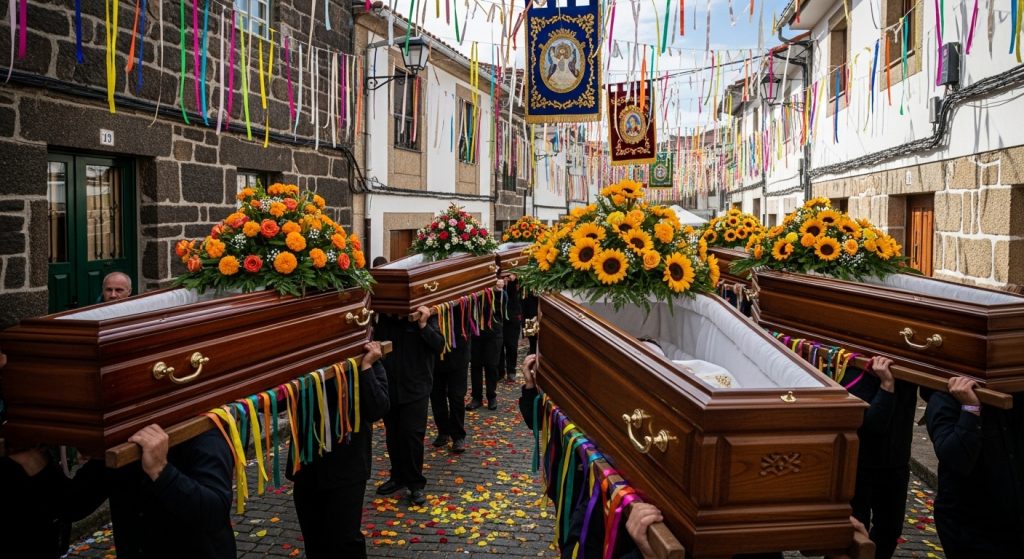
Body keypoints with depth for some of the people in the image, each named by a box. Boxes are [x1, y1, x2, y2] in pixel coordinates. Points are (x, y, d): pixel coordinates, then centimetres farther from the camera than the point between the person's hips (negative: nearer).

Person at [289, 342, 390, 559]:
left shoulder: (371, 367, -6)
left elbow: (377, 410, -21)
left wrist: (365, 367, -24)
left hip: (347, 470, -3)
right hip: (308, 467, 3)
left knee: (344, 540, 0)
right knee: (314, 541, 15)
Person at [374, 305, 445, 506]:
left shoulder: (425, 317, -6)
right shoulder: (383, 319, 2)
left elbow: (439, 345, -15)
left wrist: (423, 325, -24)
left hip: (415, 388, -4)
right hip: (389, 387, 4)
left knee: (412, 433, -7)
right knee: (392, 435, 13)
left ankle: (416, 484, 7)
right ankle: (398, 476, 31)